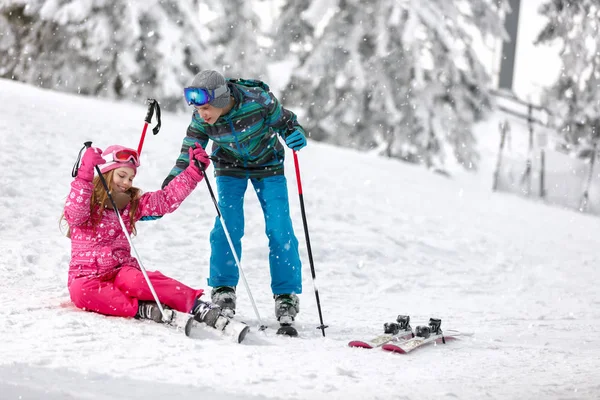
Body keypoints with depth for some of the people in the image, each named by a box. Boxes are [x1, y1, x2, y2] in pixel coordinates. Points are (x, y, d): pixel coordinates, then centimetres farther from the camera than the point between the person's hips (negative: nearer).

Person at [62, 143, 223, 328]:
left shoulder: (132, 204, 12)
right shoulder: (86, 201, -2)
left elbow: (166, 199, 3)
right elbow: (74, 214, -25)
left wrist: (194, 171, -8)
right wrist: (85, 175, -37)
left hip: (121, 270, 2)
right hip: (86, 275, -2)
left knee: (131, 280, -34)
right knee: (81, 291, -38)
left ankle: (196, 306, -41)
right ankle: (141, 309, -39)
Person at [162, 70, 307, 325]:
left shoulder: (258, 100, -32)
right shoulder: (201, 119, -24)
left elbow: (283, 121, -14)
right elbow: (190, 151, -12)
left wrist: (296, 133, -35)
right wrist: (174, 178, -25)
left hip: (267, 164, -1)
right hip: (230, 168, 1)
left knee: (280, 230, -8)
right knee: (228, 226, -14)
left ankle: (286, 296, 3)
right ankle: (223, 291, 0)